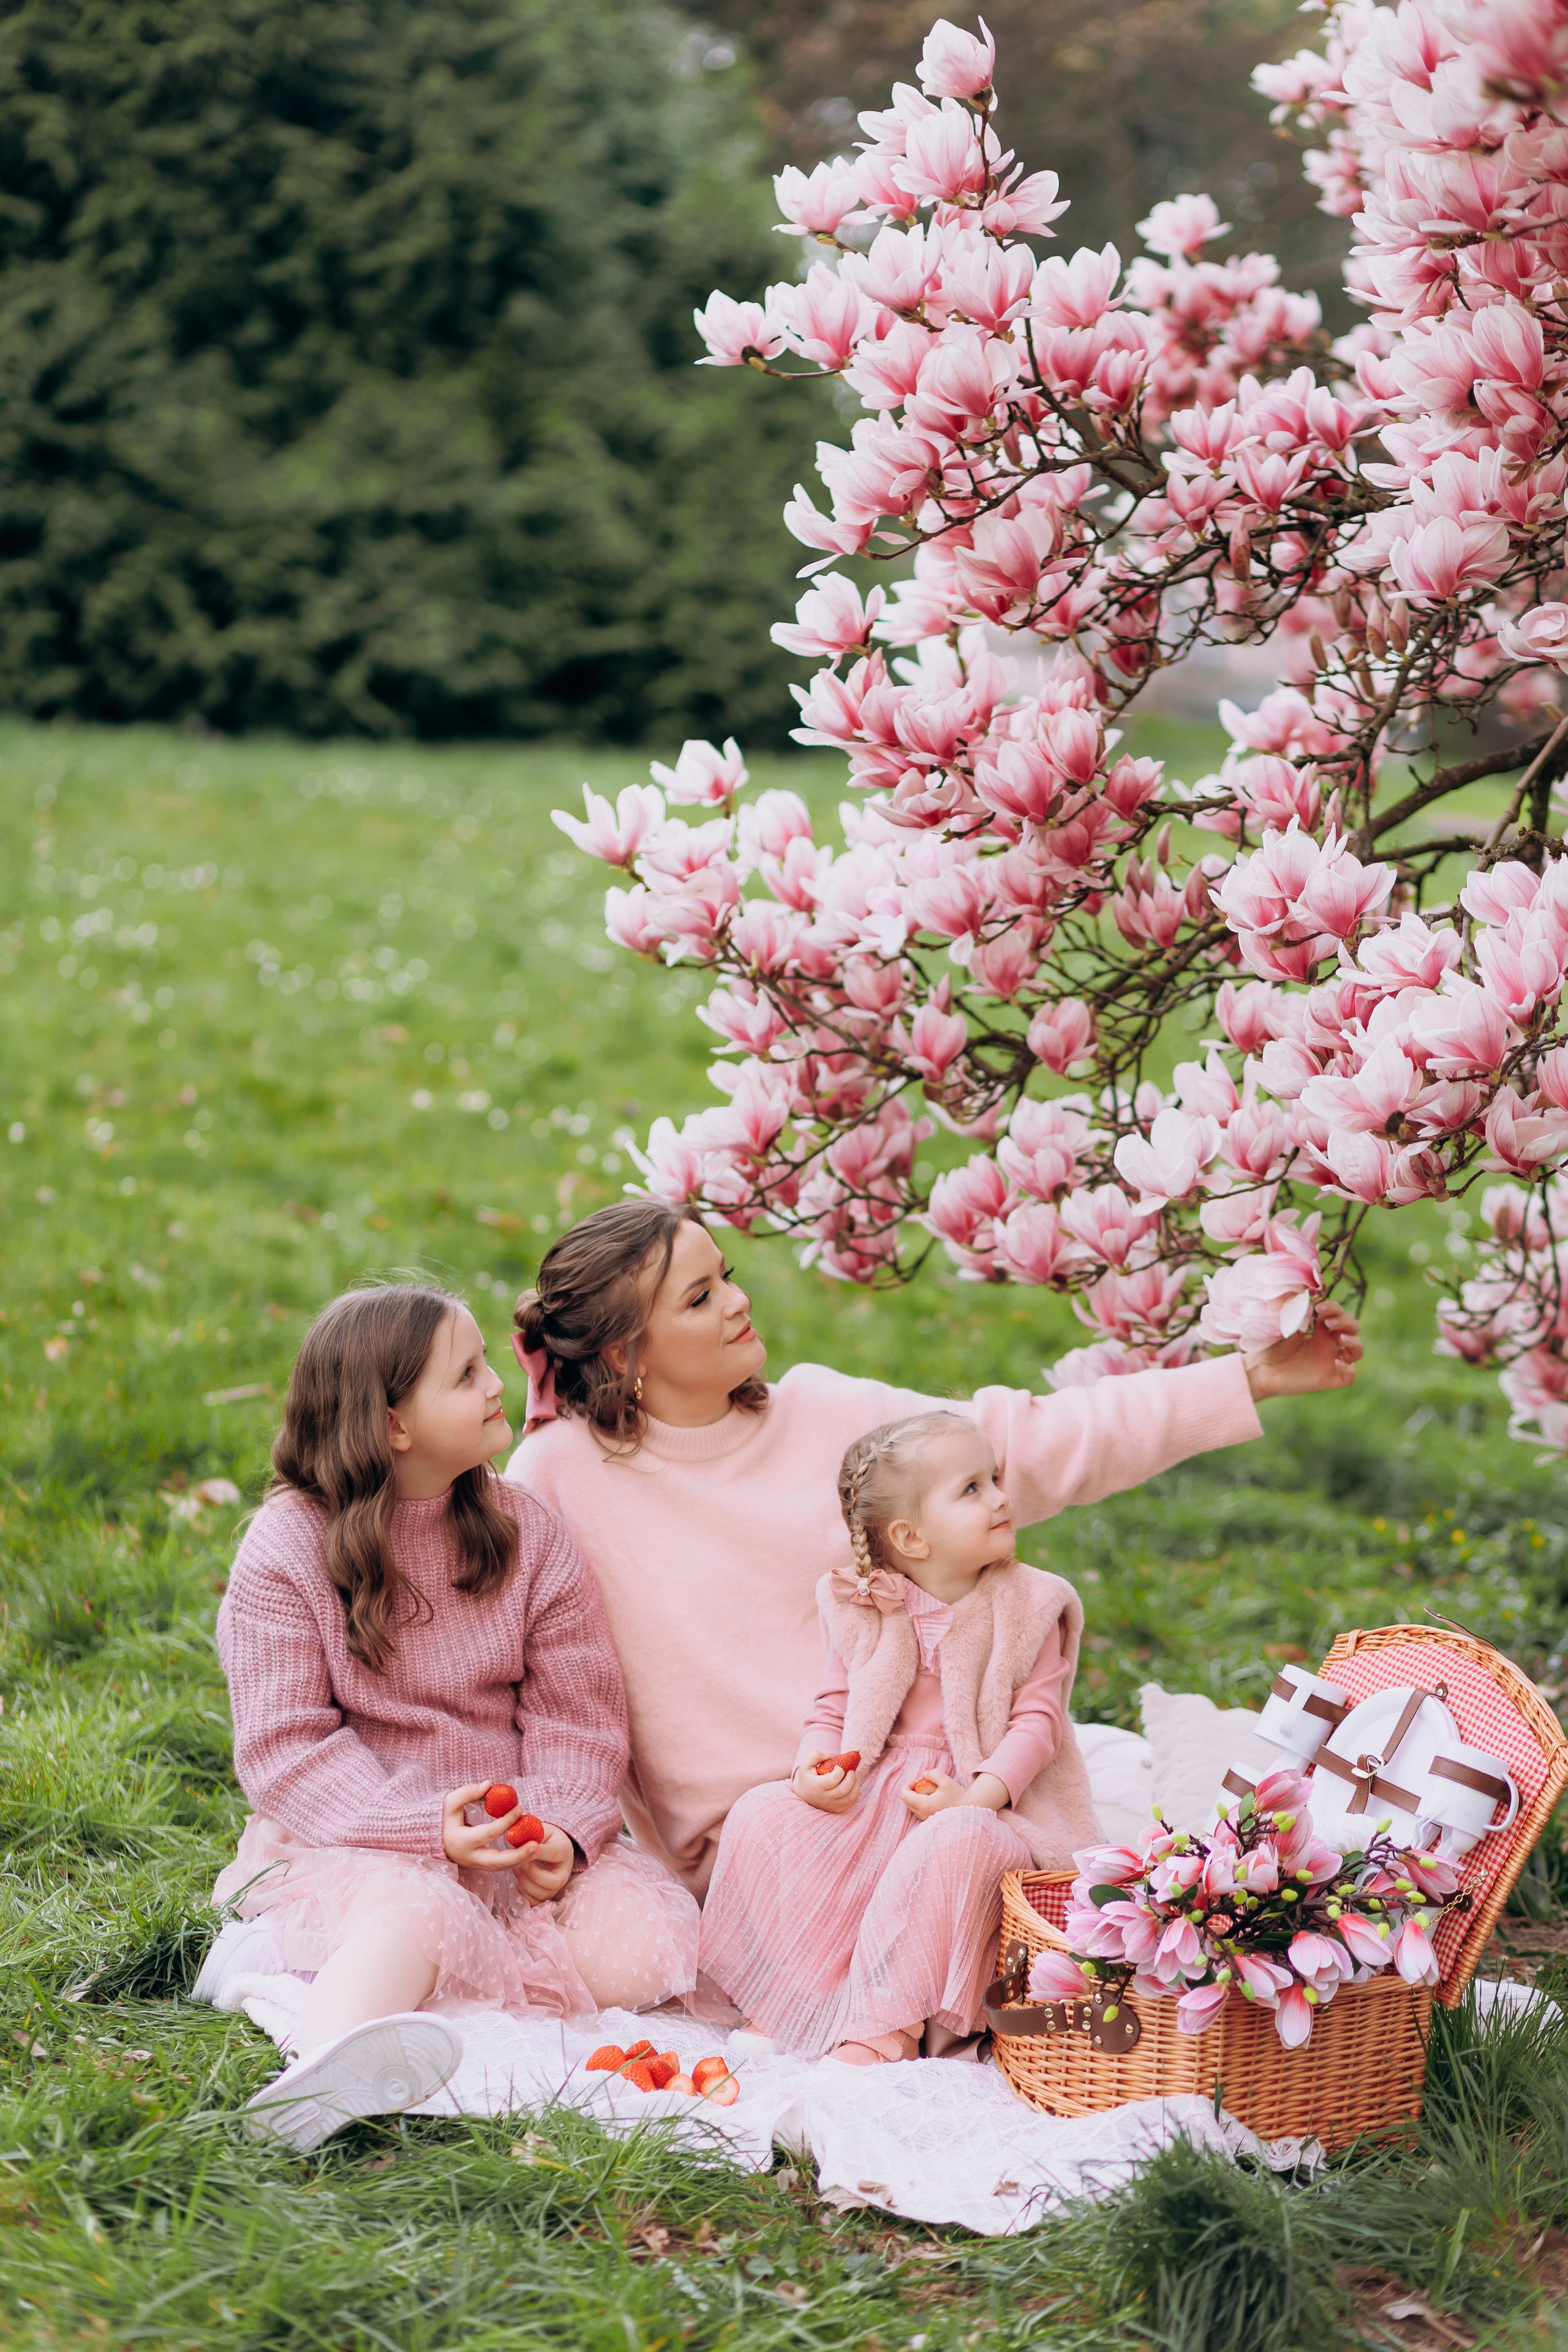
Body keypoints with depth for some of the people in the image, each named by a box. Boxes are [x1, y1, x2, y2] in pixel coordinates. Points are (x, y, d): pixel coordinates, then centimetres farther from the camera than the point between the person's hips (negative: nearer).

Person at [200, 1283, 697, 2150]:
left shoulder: (525, 1532, 5)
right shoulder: (287, 1546, -6)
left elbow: (576, 1713, 3)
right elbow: (286, 1748, -11)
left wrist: (559, 1829, -18)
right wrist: (425, 1828, -25)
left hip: (514, 1838, 4)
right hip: (353, 1842, -4)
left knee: (647, 1939, -21)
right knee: (413, 1913, -37)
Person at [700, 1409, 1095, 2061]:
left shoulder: (1029, 1608, -1)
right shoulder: (866, 1613, 5)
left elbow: (1037, 1721, -7)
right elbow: (834, 1708, 11)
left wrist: (975, 1797, -23)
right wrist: (814, 1770, -12)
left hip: (984, 1802, -3)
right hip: (870, 1794, 3)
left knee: (956, 1842, -38)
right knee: (761, 1814, -18)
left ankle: (892, 2022, -33)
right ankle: (787, 1996, -11)